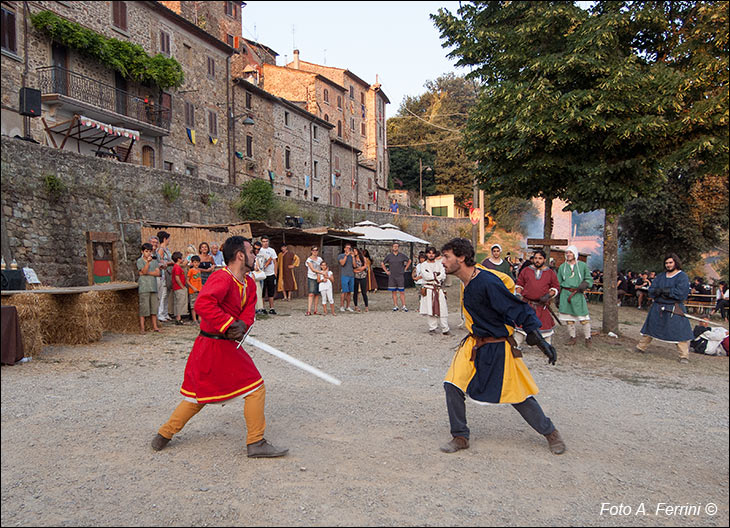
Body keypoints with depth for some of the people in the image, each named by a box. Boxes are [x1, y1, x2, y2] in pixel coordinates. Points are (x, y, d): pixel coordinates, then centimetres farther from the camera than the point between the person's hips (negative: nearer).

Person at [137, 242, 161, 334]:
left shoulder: (154, 261, 12)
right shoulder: (140, 261, 1)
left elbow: (157, 273, 2)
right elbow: (144, 271, -13)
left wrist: (147, 273, -8)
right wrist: (148, 262, -24)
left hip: (153, 287, 4)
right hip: (144, 287, -4)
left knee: (154, 307, 7)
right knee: (144, 308, -5)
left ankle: (155, 326, 14)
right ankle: (142, 328, 1)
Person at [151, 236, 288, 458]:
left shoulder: (249, 284, 10)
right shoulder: (222, 278, -20)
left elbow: (248, 314, 2)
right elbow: (203, 303, -35)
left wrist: (242, 325, -20)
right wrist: (230, 325, -32)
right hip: (217, 346, -10)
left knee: (198, 393, 20)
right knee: (255, 388, -2)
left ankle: (164, 435, 32)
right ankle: (255, 443, 8)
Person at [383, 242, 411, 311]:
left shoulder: (402, 255, 3)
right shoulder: (389, 256, 4)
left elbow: (409, 261, 16)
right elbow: (383, 264, 15)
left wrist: (405, 269, 9)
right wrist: (386, 271, 7)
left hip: (400, 276, -1)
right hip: (392, 276, 1)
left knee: (402, 292, -2)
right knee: (394, 292, 4)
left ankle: (403, 306, 2)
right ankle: (395, 306, 11)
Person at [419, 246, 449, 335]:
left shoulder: (439, 264, 13)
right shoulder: (423, 265, 7)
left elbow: (443, 276, 0)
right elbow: (426, 276, -9)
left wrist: (432, 275, -8)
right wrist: (437, 274, -3)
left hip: (439, 289, 2)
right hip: (428, 289, -2)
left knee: (443, 309, -4)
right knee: (431, 310, -3)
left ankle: (445, 329, -1)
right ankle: (432, 328, 6)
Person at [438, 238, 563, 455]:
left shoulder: (487, 283, -27)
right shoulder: (467, 280, -2)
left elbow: (518, 309, -25)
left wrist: (539, 339, -27)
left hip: (497, 348, -7)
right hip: (473, 344, 7)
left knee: (519, 396, 4)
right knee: (453, 385, -6)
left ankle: (550, 433, 29)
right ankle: (460, 437, 10)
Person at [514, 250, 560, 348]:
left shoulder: (550, 273, 5)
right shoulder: (526, 270, 5)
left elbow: (556, 287, 8)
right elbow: (519, 284, 11)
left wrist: (549, 295, -8)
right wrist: (518, 294, -2)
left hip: (542, 305, 0)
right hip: (526, 304, 0)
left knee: (546, 325, 5)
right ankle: (516, 345, 14)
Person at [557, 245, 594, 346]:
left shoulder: (583, 265, 6)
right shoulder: (562, 267, 11)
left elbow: (589, 279, 9)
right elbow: (558, 283, 14)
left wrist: (584, 284, -12)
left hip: (578, 294, -2)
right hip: (565, 294, 2)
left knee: (584, 317, -6)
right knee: (569, 317, 5)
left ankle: (587, 337, 6)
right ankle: (573, 337, 18)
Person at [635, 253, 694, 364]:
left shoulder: (682, 276, -5)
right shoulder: (660, 276, 10)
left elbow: (681, 293, -18)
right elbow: (651, 291, 2)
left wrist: (663, 291, -13)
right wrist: (663, 291, -17)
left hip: (674, 309, -5)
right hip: (658, 308, 5)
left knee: (680, 332, -7)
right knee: (649, 328, 13)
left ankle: (684, 356, 1)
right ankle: (641, 347, 26)